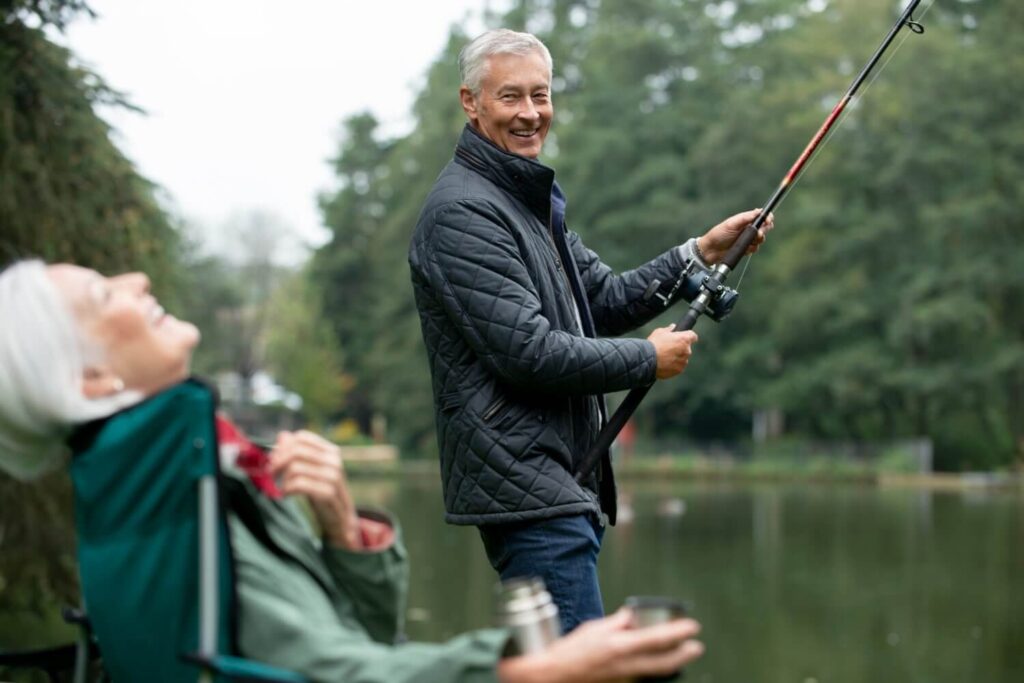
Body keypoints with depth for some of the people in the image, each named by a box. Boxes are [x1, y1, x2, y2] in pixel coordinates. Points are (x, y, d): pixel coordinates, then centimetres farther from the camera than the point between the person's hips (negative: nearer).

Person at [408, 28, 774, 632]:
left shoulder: (534, 200, 19)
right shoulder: (463, 212, -13)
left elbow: (605, 301, 20)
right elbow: (528, 351, -19)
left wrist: (700, 254, 9)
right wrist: (648, 359, -8)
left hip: (559, 486, 10)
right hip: (525, 487, -10)